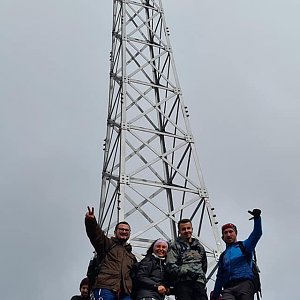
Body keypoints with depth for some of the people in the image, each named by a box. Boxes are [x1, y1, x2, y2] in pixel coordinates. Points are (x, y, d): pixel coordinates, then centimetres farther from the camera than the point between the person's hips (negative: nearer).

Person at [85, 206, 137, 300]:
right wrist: (91, 221, -24)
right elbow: (96, 234, -4)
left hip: (124, 292, 5)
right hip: (105, 289, -5)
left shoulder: (131, 257, 33)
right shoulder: (108, 244, 16)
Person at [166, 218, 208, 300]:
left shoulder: (199, 247, 25)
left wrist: (202, 276, 15)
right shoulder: (175, 246, 7)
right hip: (183, 282, -4)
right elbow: (170, 266, -6)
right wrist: (186, 271, -15)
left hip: (199, 282, 5)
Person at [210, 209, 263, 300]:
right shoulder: (223, 256, 30)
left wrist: (257, 218, -14)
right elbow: (220, 278, 31)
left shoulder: (244, 246, 20)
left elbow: (257, 234, 2)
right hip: (228, 289, 2)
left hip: (244, 283, -2)